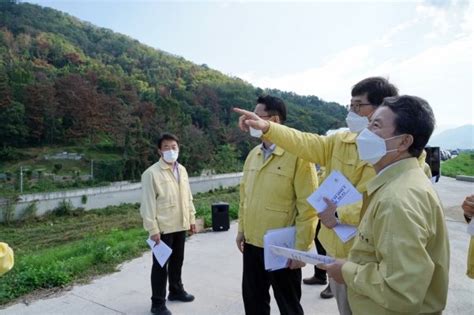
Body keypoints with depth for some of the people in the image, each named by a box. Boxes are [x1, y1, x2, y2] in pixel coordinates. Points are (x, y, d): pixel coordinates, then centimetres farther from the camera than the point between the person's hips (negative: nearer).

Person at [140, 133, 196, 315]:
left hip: (180, 225, 7)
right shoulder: (151, 173, -14)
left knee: (177, 261, 21)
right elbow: (148, 204, -15)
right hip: (163, 227, -6)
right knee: (161, 264, 5)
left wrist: (191, 218, 12)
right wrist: (152, 229, -18)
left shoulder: (182, 170, 7)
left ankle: (176, 291, 40)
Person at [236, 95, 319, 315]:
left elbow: (308, 207, -16)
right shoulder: (253, 154, 7)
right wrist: (242, 229, 14)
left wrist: (301, 248, -16)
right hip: (252, 243, 7)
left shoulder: (298, 154, -15)